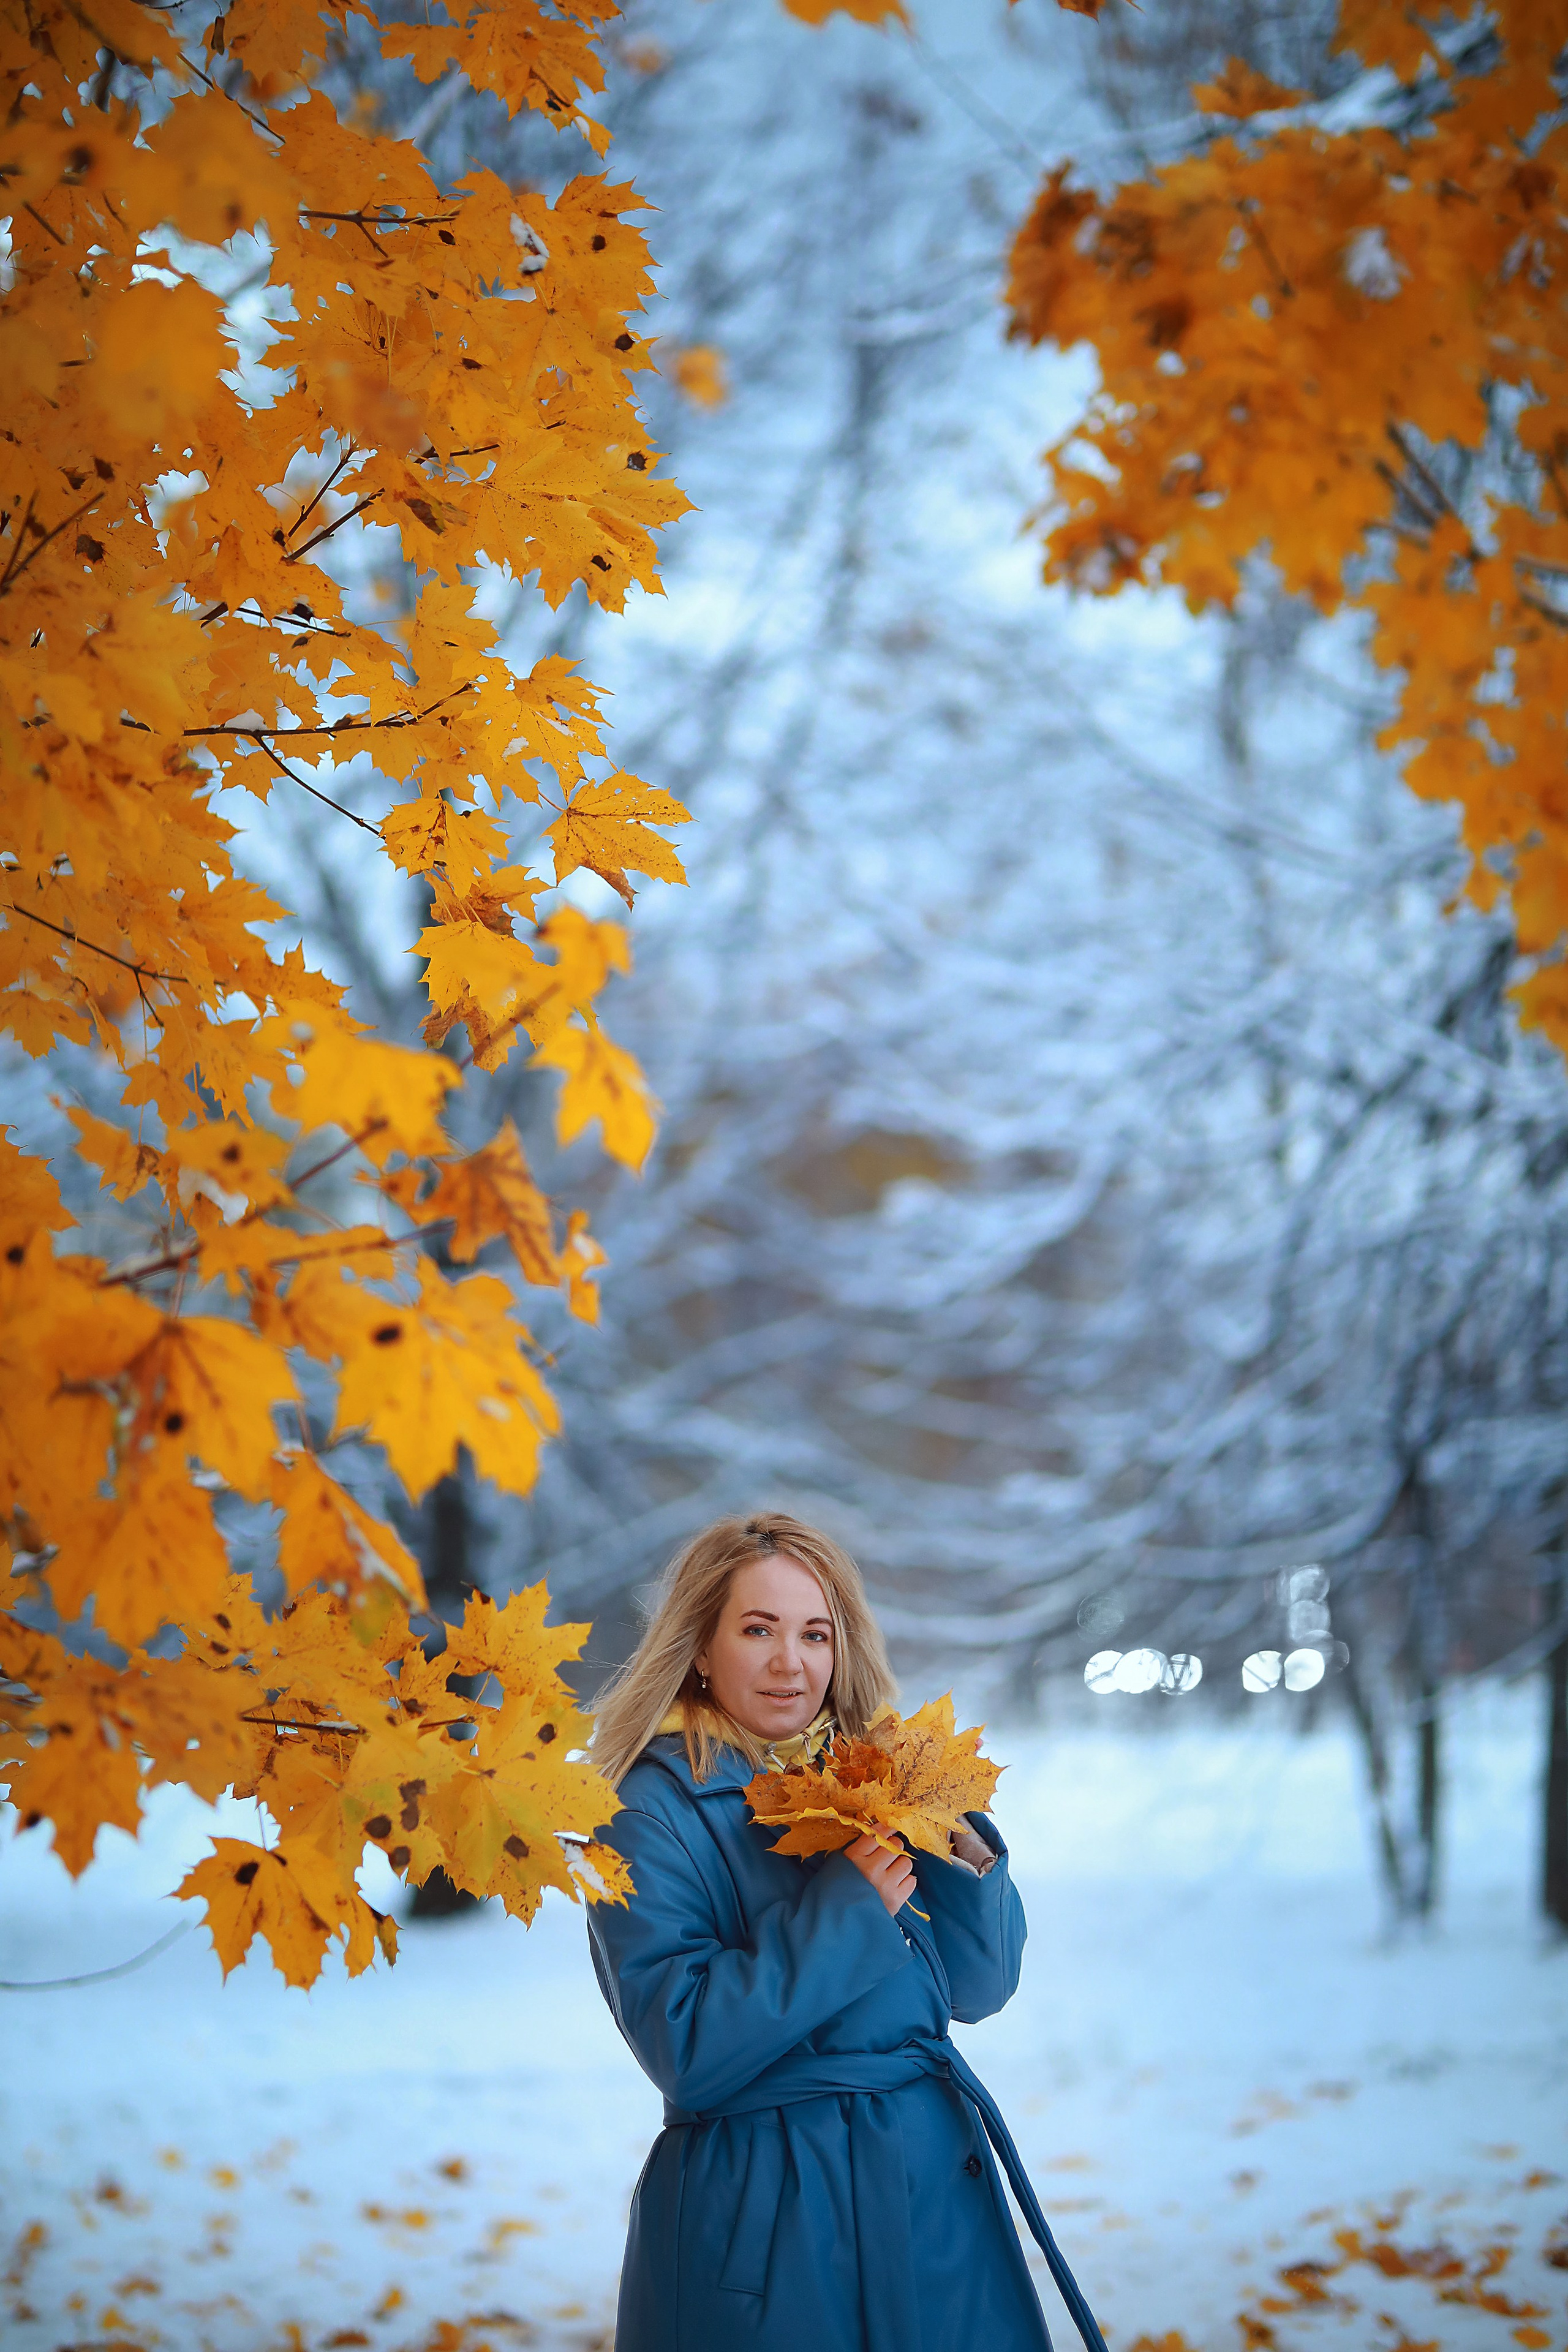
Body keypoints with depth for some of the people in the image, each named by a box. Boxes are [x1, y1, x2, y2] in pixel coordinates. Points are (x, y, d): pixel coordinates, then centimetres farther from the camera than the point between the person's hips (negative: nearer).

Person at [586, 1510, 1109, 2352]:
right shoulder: (656, 1812, -10)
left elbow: (978, 1988, 8)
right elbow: (687, 2051, -19)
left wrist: (961, 1854, -9)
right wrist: (846, 1910, -21)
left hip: (938, 2182, 6)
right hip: (772, 2215, -6)